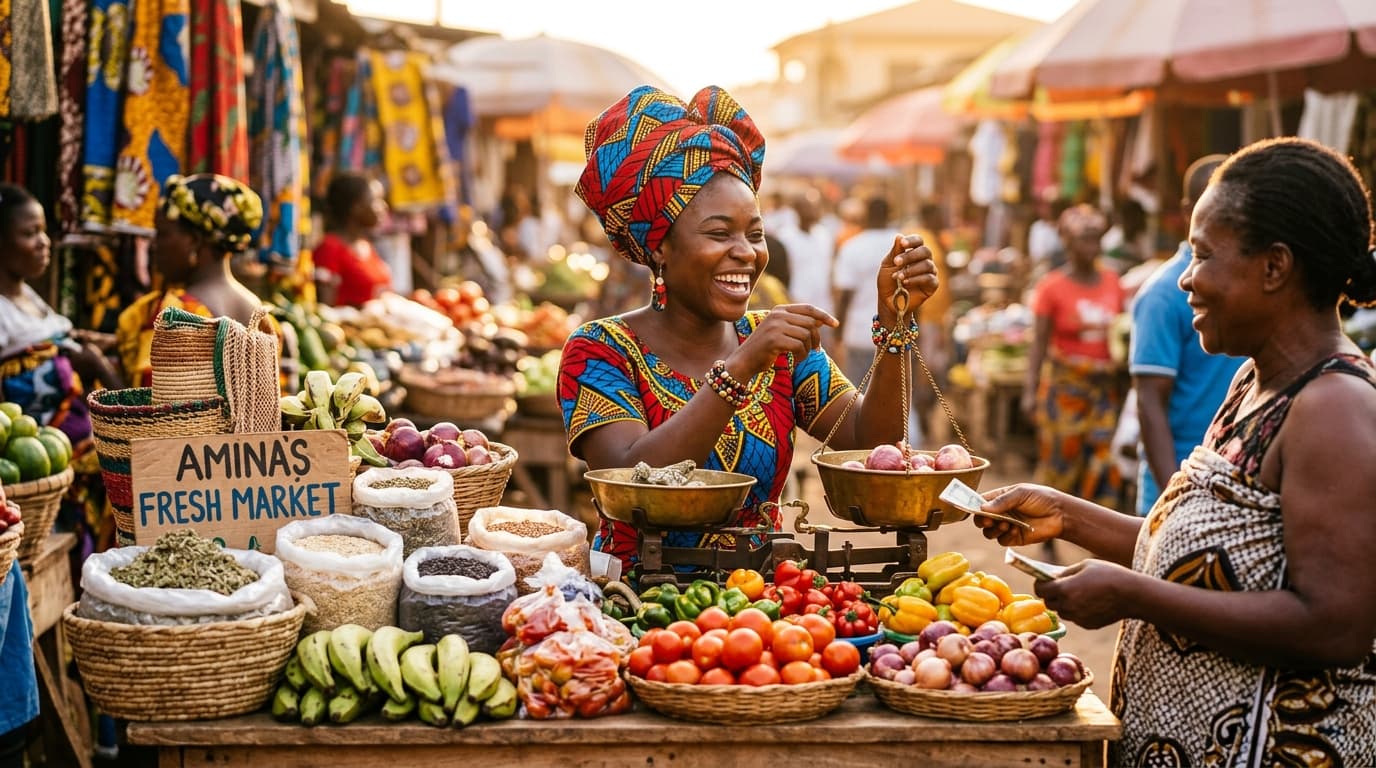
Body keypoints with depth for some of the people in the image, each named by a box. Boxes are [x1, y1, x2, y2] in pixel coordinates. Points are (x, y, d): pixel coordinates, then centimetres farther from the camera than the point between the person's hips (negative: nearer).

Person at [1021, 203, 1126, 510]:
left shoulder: (1111, 281, 8)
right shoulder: (1052, 286, -4)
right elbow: (1039, 343, -5)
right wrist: (1030, 390, -12)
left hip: (1106, 384, 4)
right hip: (1064, 384, -4)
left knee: (1105, 462, -1)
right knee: (1060, 461, -1)